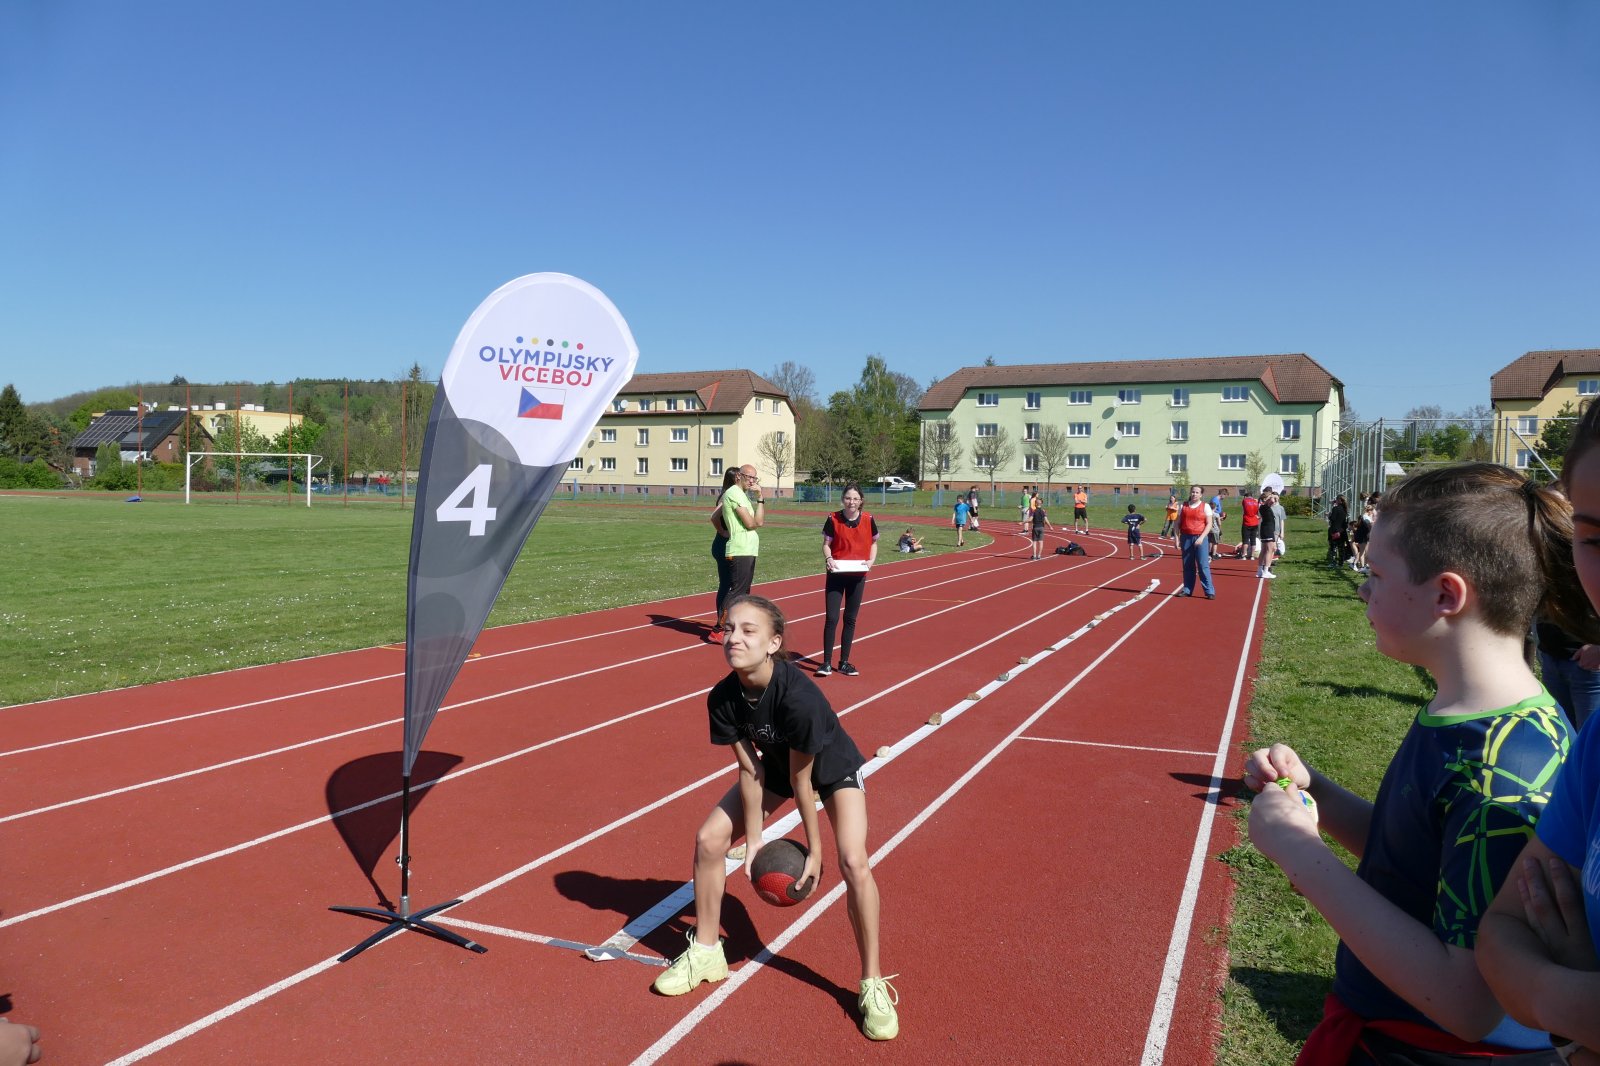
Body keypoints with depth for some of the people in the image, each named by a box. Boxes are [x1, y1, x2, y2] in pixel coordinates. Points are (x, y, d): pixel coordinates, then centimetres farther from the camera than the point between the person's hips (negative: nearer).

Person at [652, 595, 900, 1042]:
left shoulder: (800, 697, -41)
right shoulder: (722, 699, -25)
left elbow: (802, 782, -30)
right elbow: (750, 772, -15)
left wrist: (814, 850, -19)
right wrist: (753, 839, -9)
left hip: (834, 767, -5)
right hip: (775, 764, 5)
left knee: (853, 861, -24)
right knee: (709, 838, -3)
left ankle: (873, 985, -4)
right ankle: (705, 952, 19)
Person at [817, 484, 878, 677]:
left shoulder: (868, 520, -3)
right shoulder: (833, 519, -6)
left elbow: (873, 543, 10)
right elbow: (826, 543, 1)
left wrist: (871, 560, -8)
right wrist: (828, 558, -19)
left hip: (858, 575, 2)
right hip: (836, 574, -2)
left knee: (850, 619, 9)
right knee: (831, 618, -7)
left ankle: (844, 662, 20)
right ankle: (826, 662, 2)